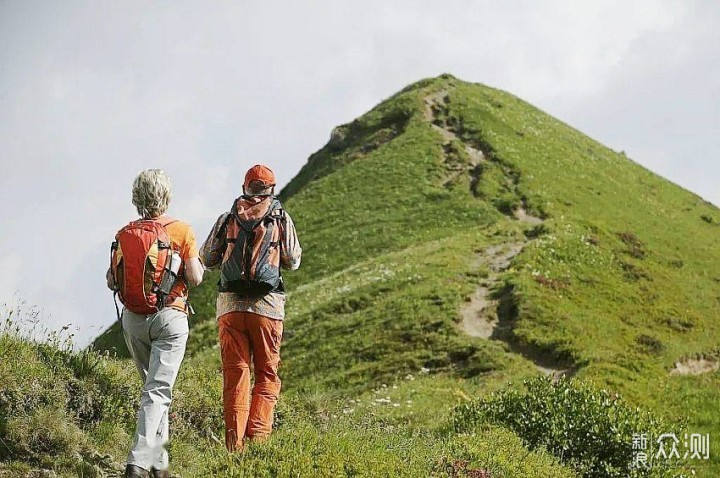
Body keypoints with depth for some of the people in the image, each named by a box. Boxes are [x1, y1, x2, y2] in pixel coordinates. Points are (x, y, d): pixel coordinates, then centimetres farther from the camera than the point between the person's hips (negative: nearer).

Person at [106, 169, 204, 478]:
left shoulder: (124, 235, 2)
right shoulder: (181, 231, -7)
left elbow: (111, 281, 5)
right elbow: (195, 278, -10)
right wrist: (197, 263, 11)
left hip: (133, 320, 4)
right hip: (169, 318, -4)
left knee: (153, 385, 19)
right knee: (158, 391, -7)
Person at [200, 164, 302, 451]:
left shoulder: (228, 219, 5)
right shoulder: (281, 219, 3)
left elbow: (207, 260, 11)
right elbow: (293, 262, 9)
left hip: (230, 305, 1)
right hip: (267, 306, -1)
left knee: (235, 373, 5)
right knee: (267, 374, 10)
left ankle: (235, 443, -2)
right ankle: (258, 437, -2)